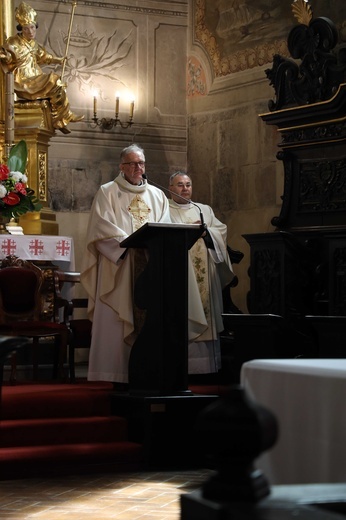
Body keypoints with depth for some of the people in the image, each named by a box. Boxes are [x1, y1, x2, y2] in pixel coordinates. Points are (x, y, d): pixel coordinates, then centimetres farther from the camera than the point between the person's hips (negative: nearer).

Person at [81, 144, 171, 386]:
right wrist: (129, 243, -17)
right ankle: (120, 375, -9)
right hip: (117, 265, -4)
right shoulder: (107, 192, 7)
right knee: (117, 323, -8)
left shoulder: (157, 195, 20)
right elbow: (101, 229, -5)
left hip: (150, 266, 4)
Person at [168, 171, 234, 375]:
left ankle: (207, 363, 1)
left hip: (204, 274, 4)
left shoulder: (204, 210, 21)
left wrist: (205, 231, -8)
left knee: (205, 312, 0)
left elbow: (221, 230, 10)